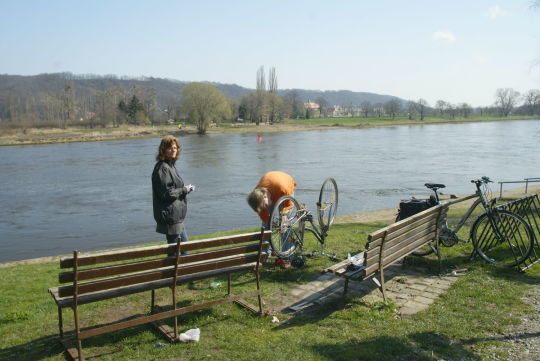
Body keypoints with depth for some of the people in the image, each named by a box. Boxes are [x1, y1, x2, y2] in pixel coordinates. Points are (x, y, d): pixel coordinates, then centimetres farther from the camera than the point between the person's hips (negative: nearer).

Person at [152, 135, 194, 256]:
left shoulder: (170, 165, 13)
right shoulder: (162, 168, -18)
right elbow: (166, 193, -22)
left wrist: (185, 189, 6)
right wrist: (183, 190, -11)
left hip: (177, 216, 10)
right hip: (170, 216, -10)